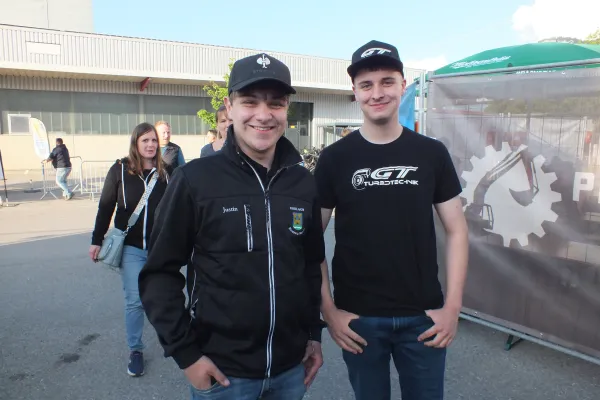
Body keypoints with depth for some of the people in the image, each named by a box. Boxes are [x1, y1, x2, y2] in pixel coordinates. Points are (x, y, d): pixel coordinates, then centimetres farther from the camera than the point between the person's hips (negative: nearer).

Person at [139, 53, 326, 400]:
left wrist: (314, 332, 8)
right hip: (222, 369, -3)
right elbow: (160, 273, -8)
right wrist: (184, 352, -10)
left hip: (291, 365, 4)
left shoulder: (303, 182, -1)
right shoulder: (195, 179, -12)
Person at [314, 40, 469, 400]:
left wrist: (453, 307, -4)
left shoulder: (432, 154, -1)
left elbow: (456, 230, 3)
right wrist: (328, 310, -7)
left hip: (423, 316, 1)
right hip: (358, 317, -1)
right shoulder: (334, 159, -5)